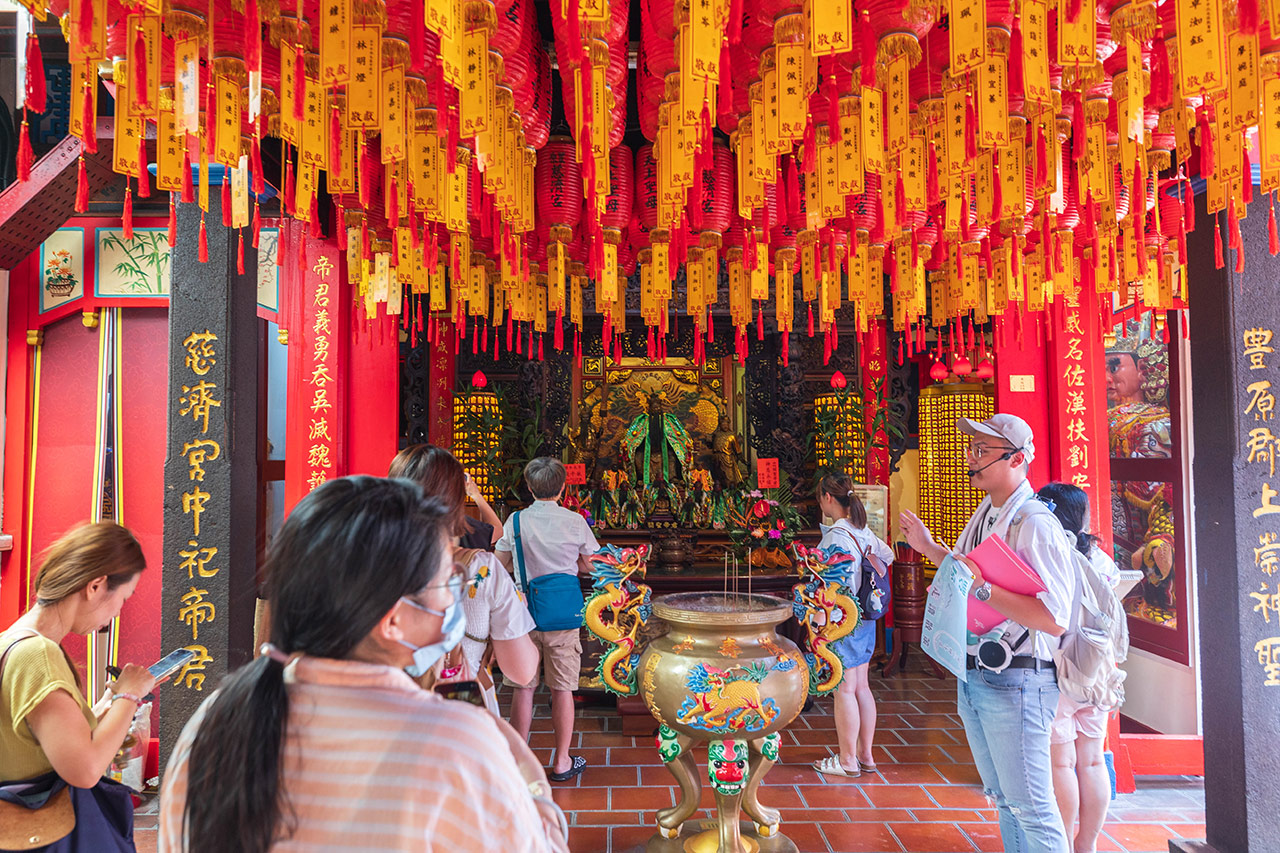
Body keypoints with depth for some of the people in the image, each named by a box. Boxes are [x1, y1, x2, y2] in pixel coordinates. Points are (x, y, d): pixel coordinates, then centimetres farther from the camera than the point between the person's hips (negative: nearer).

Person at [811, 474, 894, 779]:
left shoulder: (836, 535, -19)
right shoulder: (862, 530, 7)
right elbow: (888, 554, 24)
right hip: (864, 617, 9)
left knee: (844, 690, 1)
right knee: (861, 687, 15)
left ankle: (847, 760, 11)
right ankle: (866, 755, 25)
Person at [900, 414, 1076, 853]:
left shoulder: (1035, 525, -18)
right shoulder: (984, 515, 11)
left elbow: (1055, 619, -26)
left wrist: (983, 588, -28)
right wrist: (929, 547, 22)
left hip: (1015, 683, -9)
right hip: (974, 678, 9)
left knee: (1032, 808, 1)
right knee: (1004, 800, 21)